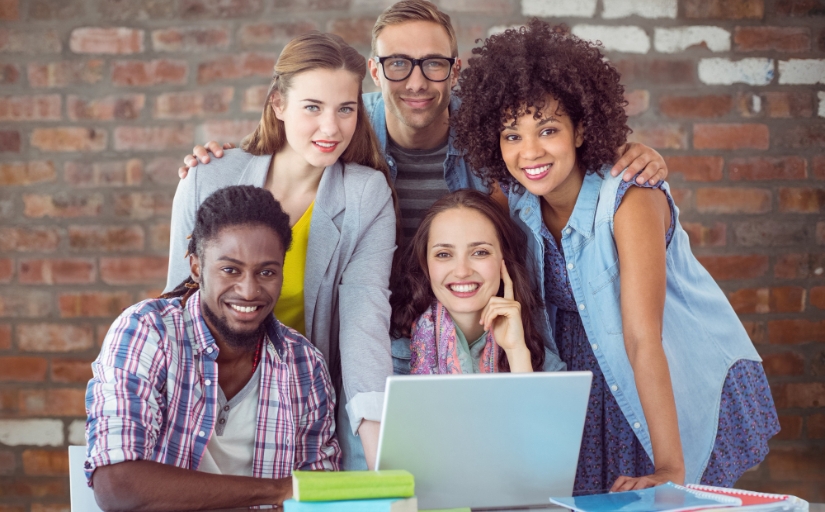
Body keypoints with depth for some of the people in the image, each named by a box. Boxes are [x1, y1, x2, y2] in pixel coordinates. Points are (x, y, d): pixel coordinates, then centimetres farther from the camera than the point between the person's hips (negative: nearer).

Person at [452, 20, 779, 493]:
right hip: (595, 390, 5)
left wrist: (671, 470, -31)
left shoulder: (630, 198, -26)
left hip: (689, 384, -4)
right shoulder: (516, 202, -9)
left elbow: (643, 338, -30)